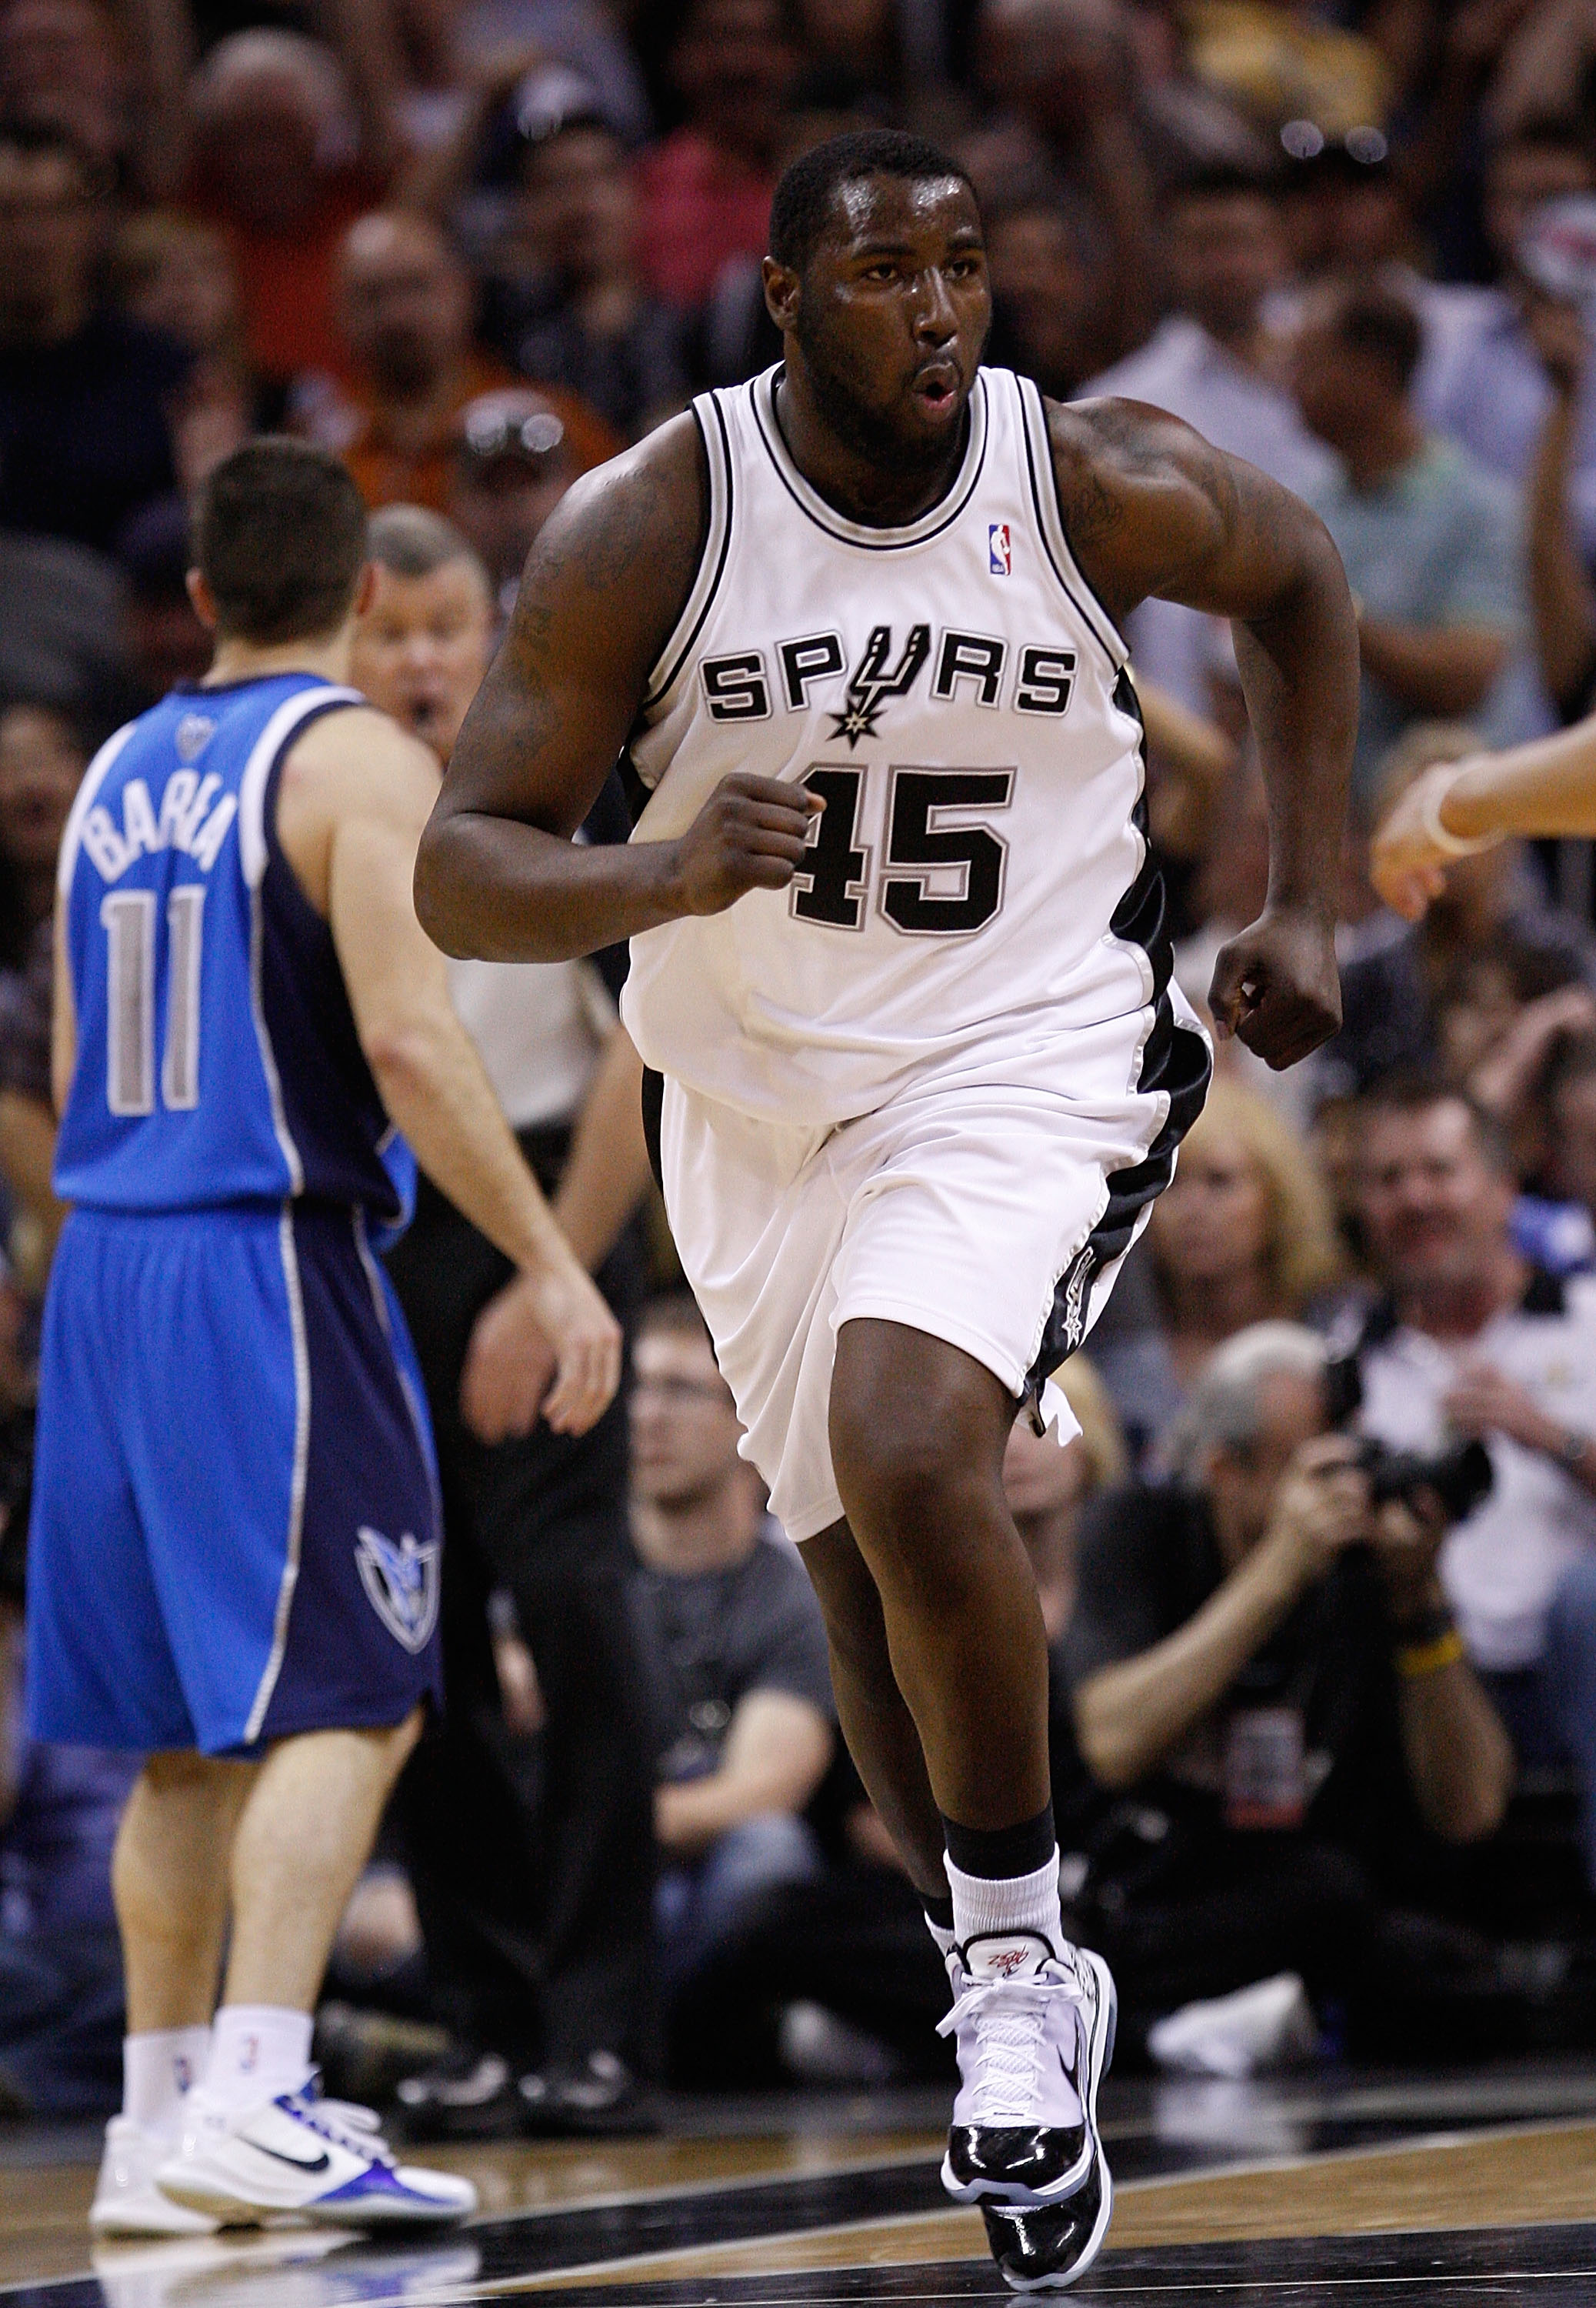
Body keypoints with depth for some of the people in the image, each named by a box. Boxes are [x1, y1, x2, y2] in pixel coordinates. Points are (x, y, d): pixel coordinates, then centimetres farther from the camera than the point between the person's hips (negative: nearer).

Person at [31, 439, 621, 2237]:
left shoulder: (116, 775, 14)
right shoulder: (356, 761, -8)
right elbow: (407, 1040, -18)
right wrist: (549, 1266, -15)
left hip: (102, 1270, 7)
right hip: (270, 1272, -7)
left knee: (188, 1730, 13)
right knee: (345, 1698, -7)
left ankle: (159, 2122, 14)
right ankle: (254, 2104, -18)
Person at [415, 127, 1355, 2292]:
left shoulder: (1103, 485, -13)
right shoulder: (645, 526, -15)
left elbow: (1299, 577, 10)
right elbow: (460, 874, -16)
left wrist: (1307, 906, 7)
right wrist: (659, 876, -37)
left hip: (1026, 1060, -3)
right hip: (755, 1097, 3)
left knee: (908, 1451, -28)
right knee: (871, 1578, 12)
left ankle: (1021, 1963, -12)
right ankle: (1018, 2013, 35)